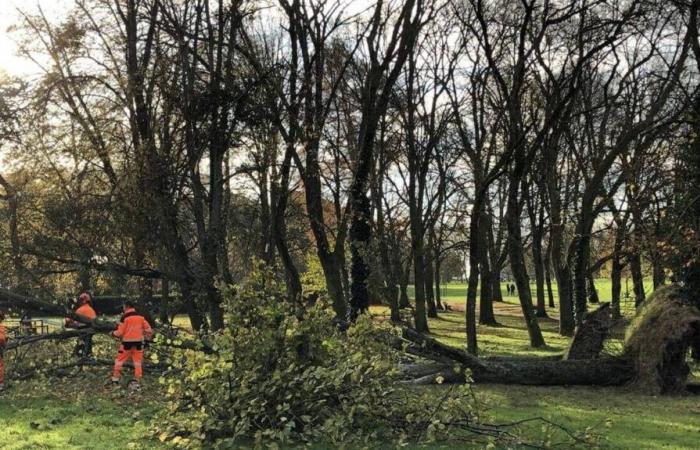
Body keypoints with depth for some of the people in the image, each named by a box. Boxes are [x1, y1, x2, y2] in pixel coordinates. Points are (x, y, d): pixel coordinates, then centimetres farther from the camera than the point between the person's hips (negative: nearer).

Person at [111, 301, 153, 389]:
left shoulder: (125, 317, -9)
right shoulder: (141, 317, 3)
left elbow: (120, 332, -8)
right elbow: (148, 329, 4)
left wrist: (113, 333, 11)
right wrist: (148, 337, 21)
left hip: (127, 342, -3)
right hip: (138, 342, 3)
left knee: (119, 360, 13)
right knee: (138, 362, 7)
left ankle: (115, 379, 17)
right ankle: (138, 383, 5)